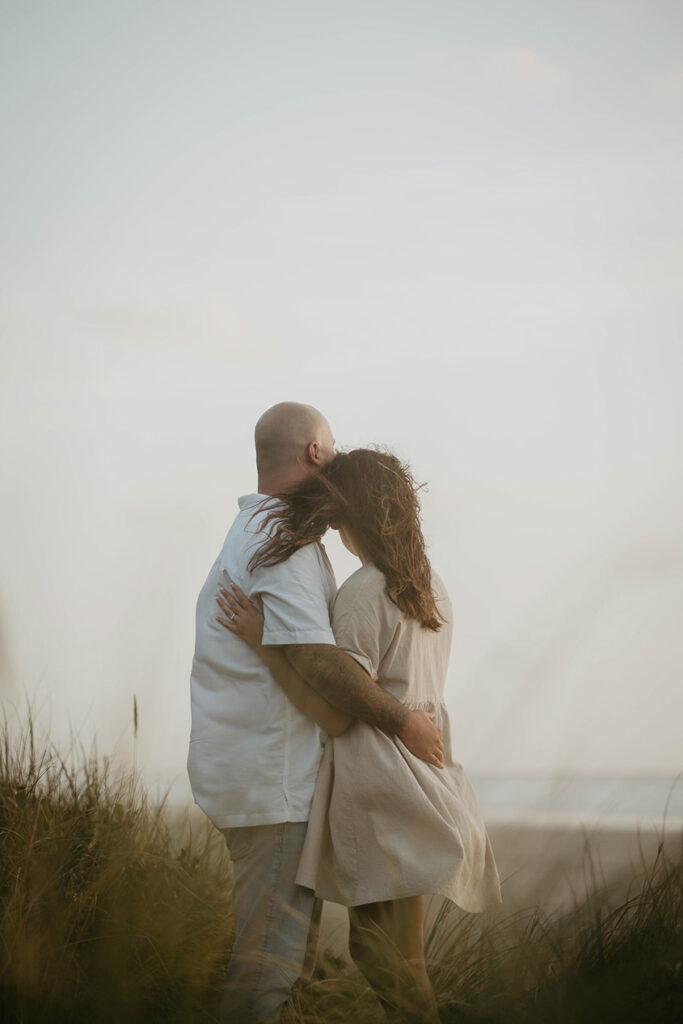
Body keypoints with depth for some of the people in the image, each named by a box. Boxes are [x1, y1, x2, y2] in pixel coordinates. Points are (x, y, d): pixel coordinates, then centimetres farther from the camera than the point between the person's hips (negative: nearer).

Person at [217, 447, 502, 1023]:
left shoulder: (363, 594, -15)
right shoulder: (431, 587, 11)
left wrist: (262, 642, -14)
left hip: (380, 788, -9)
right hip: (425, 775, 9)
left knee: (386, 957, -3)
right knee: (390, 950, 16)